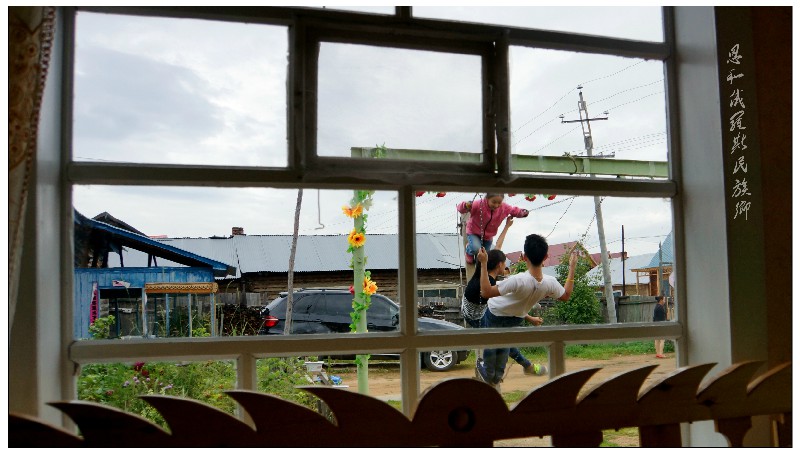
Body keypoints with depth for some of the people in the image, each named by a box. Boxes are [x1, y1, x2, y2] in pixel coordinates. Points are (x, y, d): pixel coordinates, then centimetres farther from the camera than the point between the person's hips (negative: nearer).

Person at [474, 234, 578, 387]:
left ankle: (488, 375, 37)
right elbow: (566, 295, -3)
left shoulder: (518, 281, -43)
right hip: (516, 319, 5)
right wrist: (572, 267, 0)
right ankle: (497, 377, 44)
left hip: (495, 315, -5)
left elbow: (486, 292, -38)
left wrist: (483, 263, -39)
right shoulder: (550, 283, -26)